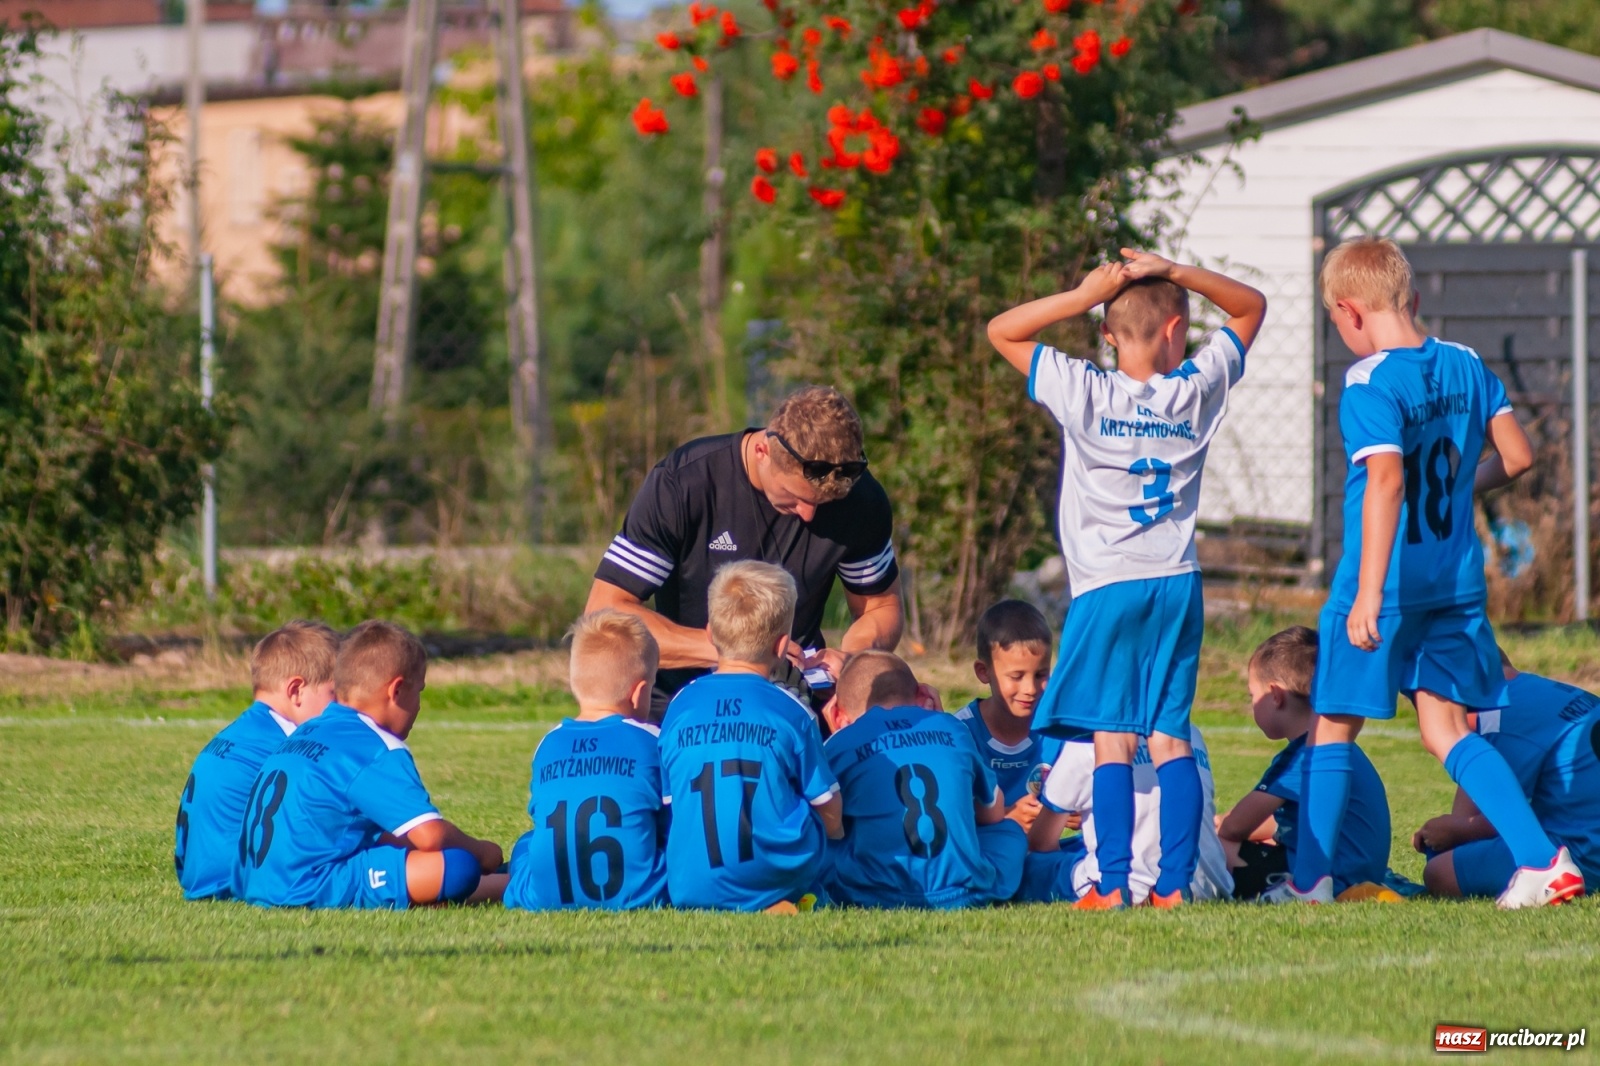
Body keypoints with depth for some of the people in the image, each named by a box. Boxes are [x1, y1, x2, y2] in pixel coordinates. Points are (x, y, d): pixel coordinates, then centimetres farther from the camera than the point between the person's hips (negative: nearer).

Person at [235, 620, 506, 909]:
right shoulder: (379, 750, -8)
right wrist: (481, 851, 5)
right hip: (311, 890, -10)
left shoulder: (306, 734, 19)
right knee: (458, 867, -18)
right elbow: (431, 834, -14)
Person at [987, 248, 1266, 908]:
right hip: (1178, 583, 3)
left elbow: (1001, 331, 3)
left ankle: (1112, 885, -8)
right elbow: (1250, 307, 16)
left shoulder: (1083, 393, -6)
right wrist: (1176, 274, 0)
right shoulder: (1197, 389, 1)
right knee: (1171, 738, 5)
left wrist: (1084, 296, -7)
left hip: (1106, 587, -2)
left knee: (1112, 741, -2)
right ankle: (1175, 883, 0)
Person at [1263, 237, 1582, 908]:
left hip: (1387, 581, -6)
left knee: (1333, 727, 8)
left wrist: (1369, 591, -31)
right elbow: (1516, 456, 10)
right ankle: (1542, 861, -3)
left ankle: (1309, 883, 13)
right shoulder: (1467, 367, 5)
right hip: (1457, 580, 6)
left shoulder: (1370, 383, -16)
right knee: (1448, 731, 10)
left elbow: (1386, 479, -27)